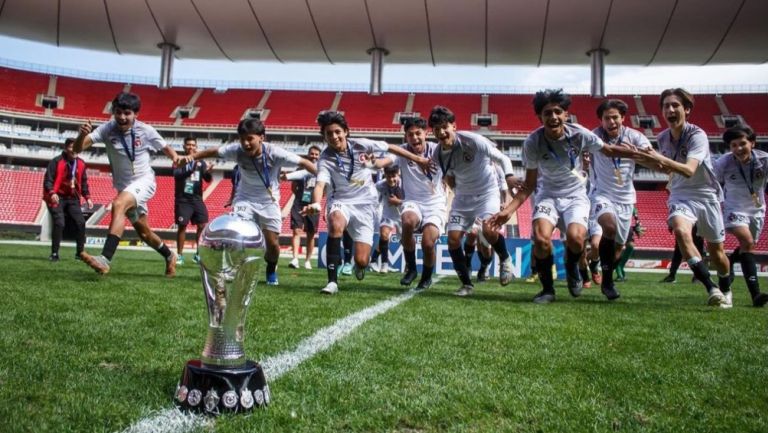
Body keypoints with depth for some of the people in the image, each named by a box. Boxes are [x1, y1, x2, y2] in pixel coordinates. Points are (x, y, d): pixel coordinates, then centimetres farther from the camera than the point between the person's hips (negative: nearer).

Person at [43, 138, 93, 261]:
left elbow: (83, 182, 16)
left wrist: (87, 197, 8)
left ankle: (80, 253, 11)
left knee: (81, 223, -2)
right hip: (57, 197, -5)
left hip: (73, 198, 5)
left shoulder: (81, 164, 5)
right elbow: (48, 179, -14)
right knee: (59, 223, -17)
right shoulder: (56, 162, -11)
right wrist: (52, 193, -30)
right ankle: (54, 254, -6)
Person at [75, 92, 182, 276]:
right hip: (124, 187, 4)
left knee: (118, 205, -33)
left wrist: (175, 157, -19)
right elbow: (77, 149, -20)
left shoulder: (146, 130, -14)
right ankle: (169, 256, 42)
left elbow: (165, 147, 3)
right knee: (143, 233, 15)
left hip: (143, 181, -4)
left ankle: (105, 259, -42)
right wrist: (82, 135, -42)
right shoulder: (107, 129, -13)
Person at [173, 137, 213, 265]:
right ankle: (179, 255, 9)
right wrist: (192, 166, -33)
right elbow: (177, 174, -19)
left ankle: (199, 254, 10)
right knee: (182, 226, -2)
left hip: (197, 199, 3)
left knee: (203, 226, -2)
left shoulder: (201, 162, 8)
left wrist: (208, 172, -26)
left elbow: (208, 179, -3)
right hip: (182, 200, -3)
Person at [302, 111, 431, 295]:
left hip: (364, 204, 1)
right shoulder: (325, 159, -15)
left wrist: (417, 159, 8)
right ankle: (332, 281, -31)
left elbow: (390, 148, 2)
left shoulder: (361, 145, -10)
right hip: (340, 201, -1)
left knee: (361, 261, -7)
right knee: (336, 225, -39)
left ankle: (359, 264, 35)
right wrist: (315, 204, -52)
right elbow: (320, 184, -31)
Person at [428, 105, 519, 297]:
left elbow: (502, 158, -13)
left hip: (487, 193, -4)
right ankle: (466, 284, 10)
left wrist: (509, 175, -30)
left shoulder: (473, 140, -21)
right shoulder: (437, 155, -8)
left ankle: (505, 260, 4)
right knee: (453, 239, -7)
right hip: (462, 197, 5)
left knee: (489, 231, -28)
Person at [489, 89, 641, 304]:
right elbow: (529, 185, -7)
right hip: (548, 195, 0)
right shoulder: (532, 143, -15)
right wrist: (508, 210, -18)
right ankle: (547, 289, -1)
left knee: (575, 238, -28)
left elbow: (609, 150, 5)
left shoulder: (579, 134, -14)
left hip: (576, 195, 0)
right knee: (541, 238, -27)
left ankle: (571, 268, 11)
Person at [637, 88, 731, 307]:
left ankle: (725, 290, 37)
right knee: (680, 230, -29)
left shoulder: (697, 135, -17)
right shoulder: (663, 137, 0)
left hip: (706, 195, -3)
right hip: (680, 196, 3)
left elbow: (689, 170, -33)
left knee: (716, 251, 6)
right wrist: (650, 162, -1)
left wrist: (662, 160, -47)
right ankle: (710, 288, -24)